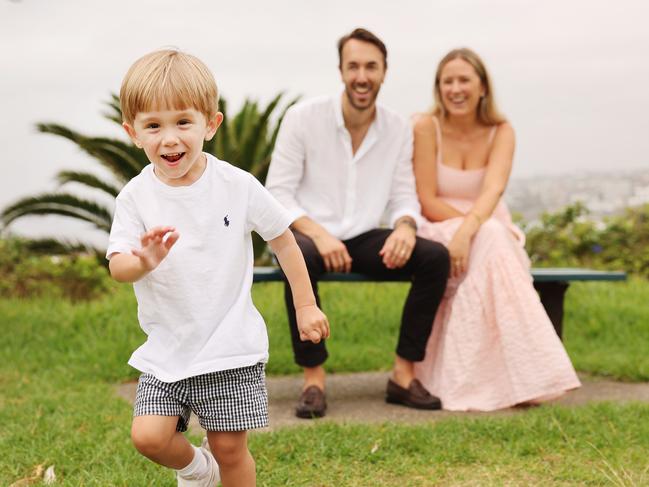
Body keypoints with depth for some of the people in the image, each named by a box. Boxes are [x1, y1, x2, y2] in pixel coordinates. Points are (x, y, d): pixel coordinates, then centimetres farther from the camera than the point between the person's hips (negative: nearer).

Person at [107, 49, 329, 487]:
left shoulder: (237, 185, -8)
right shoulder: (136, 197, -7)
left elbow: (282, 240, 3)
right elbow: (118, 268, -13)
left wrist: (306, 306, 6)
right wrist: (143, 261, -37)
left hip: (232, 345, -1)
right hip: (166, 347, 2)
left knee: (230, 447, 2)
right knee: (149, 436, -7)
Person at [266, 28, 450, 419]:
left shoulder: (399, 130, 4)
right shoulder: (303, 118, -8)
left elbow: (404, 196, 6)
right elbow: (277, 194, -9)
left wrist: (405, 225, -20)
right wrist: (317, 233, -26)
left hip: (362, 240, 4)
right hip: (308, 234, -4)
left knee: (436, 257, -19)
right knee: (301, 256, -39)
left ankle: (404, 375, -12)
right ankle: (314, 378, -27)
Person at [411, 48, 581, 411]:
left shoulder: (501, 132, -3)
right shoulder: (426, 127, -9)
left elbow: (493, 189, -22)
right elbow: (428, 203, -12)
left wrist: (468, 230, -42)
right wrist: (485, 230, -21)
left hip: (492, 236, 2)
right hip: (438, 232, -2)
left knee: (489, 240, -34)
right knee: (492, 240, -33)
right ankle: (519, 378, -33)